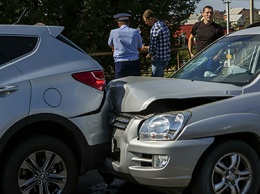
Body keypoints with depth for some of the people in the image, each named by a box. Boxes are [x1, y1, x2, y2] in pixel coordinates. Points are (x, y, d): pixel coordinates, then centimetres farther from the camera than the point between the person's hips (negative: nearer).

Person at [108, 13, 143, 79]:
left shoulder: (114, 32, 1)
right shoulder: (135, 32, 3)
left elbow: (111, 45, 20)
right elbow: (139, 48, 14)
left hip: (120, 64, -2)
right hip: (134, 63, 2)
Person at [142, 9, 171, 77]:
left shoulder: (155, 28, -18)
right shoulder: (163, 25, 12)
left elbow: (153, 45, -19)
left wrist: (149, 55, 0)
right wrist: (148, 47, 21)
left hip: (159, 59, -9)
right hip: (166, 58, 10)